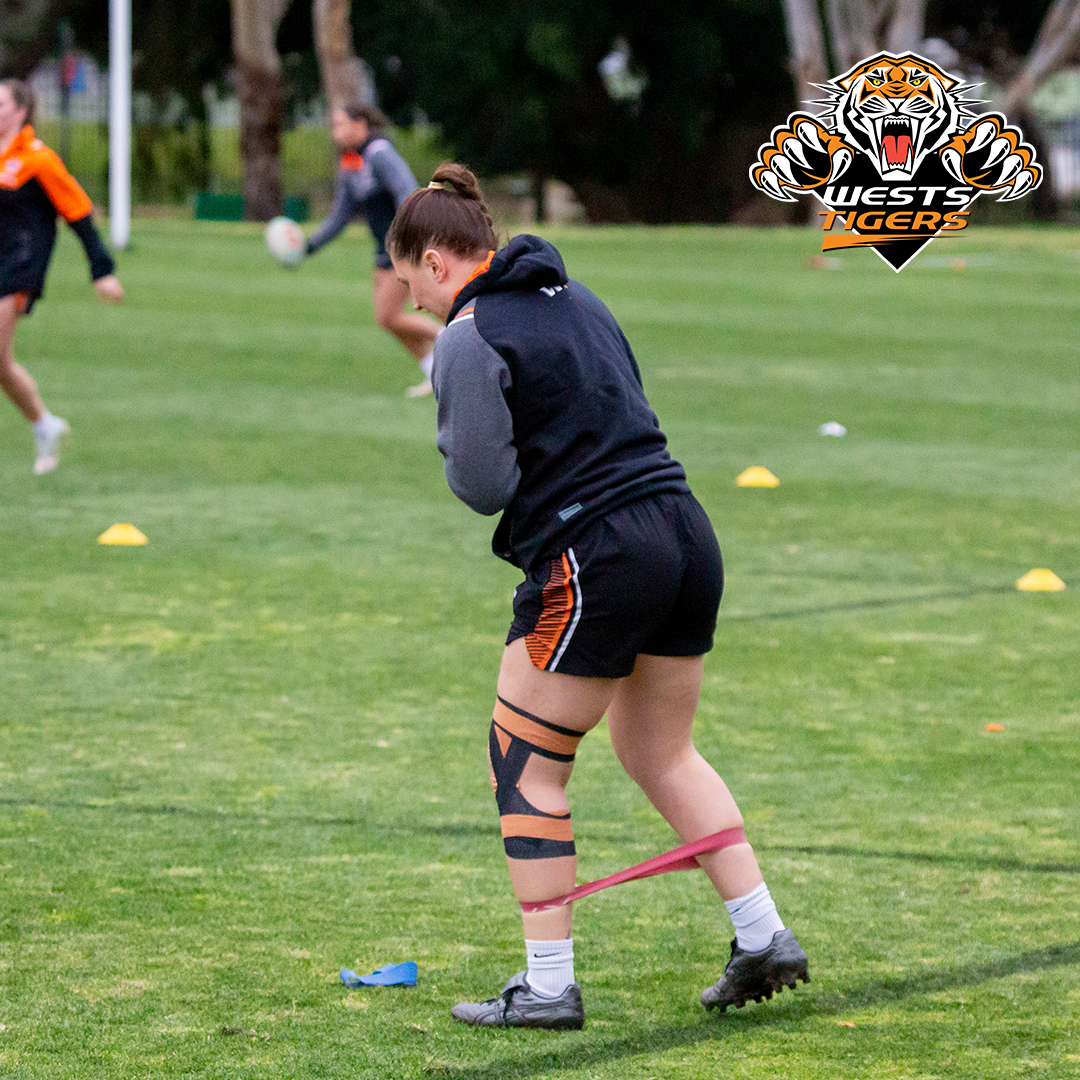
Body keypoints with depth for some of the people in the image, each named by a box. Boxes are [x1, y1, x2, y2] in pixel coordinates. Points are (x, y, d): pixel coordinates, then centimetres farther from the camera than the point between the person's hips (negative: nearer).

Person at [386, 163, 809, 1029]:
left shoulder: (468, 339, -9)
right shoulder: (575, 298, 15)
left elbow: (481, 485, -13)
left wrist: (456, 446, 6)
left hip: (593, 560, -8)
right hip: (686, 535, 8)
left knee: (527, 769, 6)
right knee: (663, 754, 22)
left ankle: (548, 985, 5)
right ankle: (764, 937, 19)